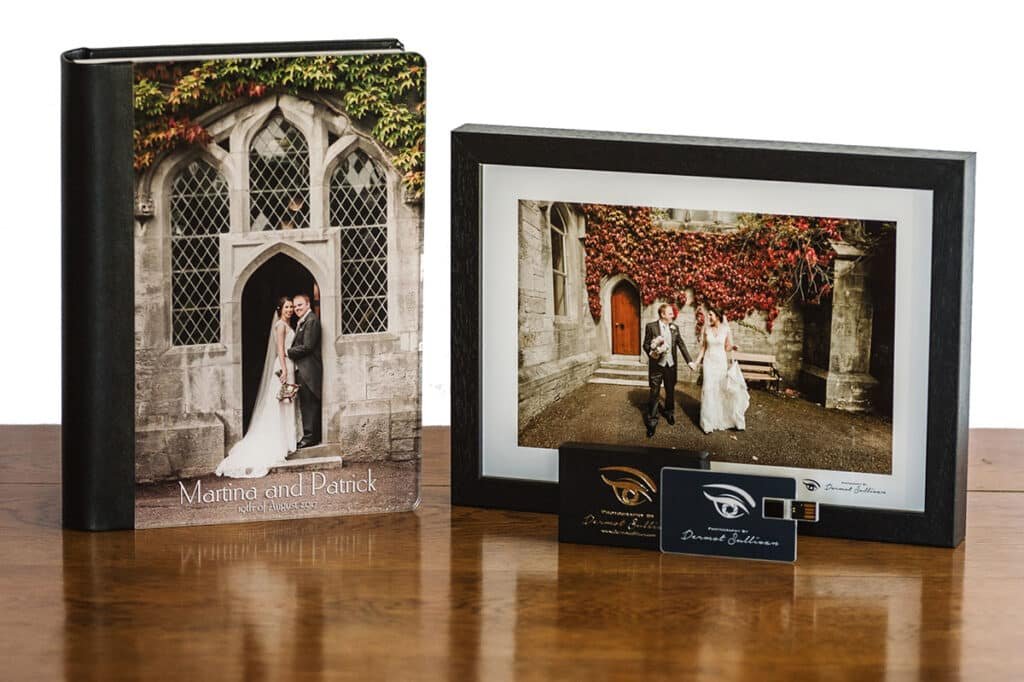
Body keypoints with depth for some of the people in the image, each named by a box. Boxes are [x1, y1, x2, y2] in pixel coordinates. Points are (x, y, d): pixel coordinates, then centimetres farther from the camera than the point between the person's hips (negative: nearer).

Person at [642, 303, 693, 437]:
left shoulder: (674, 328, 3)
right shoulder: (651, 327, -8)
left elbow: (681, 345, 7)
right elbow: (646, 345, -4)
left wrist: (689, 361, 5)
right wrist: (651, 353, -23)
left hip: (671, 365, 4)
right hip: (656, 365, -4)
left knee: (670, 391, 17)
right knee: (654, 393, -2)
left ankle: (669, 412, 39)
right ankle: (652, 421, 4)